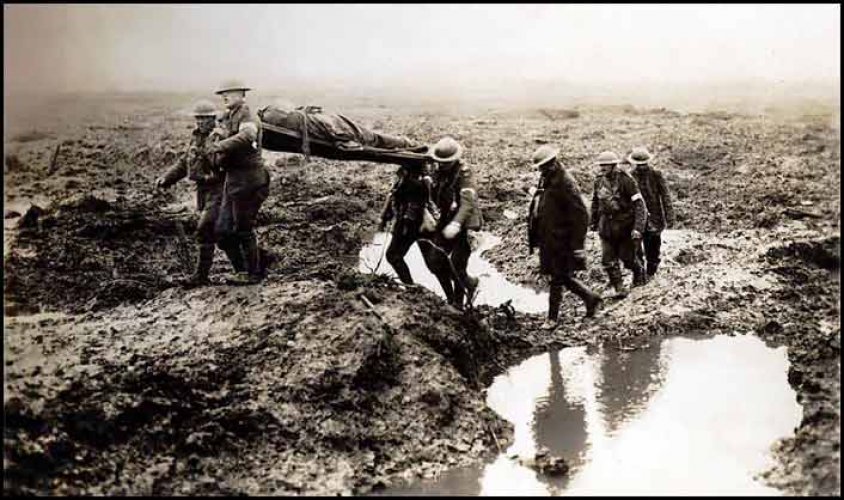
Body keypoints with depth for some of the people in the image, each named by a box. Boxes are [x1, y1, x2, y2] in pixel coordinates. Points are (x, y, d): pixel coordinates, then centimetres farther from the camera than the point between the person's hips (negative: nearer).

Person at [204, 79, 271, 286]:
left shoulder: (248, 118, -13)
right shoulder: (227, 118, 14)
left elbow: (246, 136, -37)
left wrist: (219, 145, -36)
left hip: (248, 180, -9)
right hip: (233, 179, 9)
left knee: (244, 229, -2)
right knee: (224, 230, 11)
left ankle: (254, 273, 11)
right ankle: (244, 267, 23)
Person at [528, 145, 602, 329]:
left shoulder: (566, 183, -16)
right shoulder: (545, 180, 9)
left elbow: (581, 215, -17)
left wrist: (577, 243, -18)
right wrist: (534, 235, 17)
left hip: (561, 240, -8)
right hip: (547, 238, 8)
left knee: (558, 278, 0)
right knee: (562, 276, 15)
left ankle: (552, 317, 8)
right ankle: (590, 298, 30)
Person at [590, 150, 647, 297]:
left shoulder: (626, 180, -16)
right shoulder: (599, 181, 1)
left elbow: (639, 204, -17)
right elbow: (595, 202, 16)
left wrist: (637, 227, -24)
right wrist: (594, 222, 20)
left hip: (625, 225, -4)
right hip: (606, 226, 4)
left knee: (627, 257, 8)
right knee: (608, 260, -3)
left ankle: (639, 272, 39)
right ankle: (619, 288, 8)